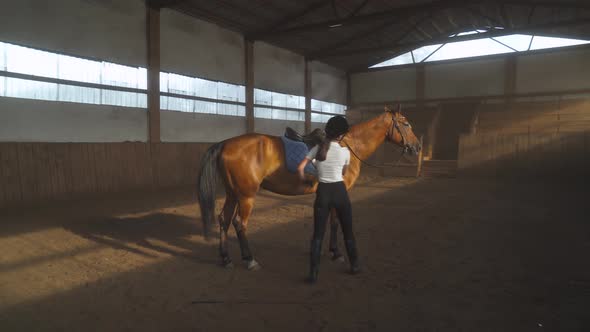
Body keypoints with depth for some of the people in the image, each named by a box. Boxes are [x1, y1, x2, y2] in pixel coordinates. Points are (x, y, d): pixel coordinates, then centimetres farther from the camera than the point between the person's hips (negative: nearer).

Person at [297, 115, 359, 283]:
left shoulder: (317, 148, -1)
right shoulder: (345, 151, -4)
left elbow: (300, 168, -3)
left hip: (322, 193, 1)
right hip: (340, 191, -1)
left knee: (318, 234, 6)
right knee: (348, 231, 17)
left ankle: (313, 273, 3)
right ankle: (354, 265, 30)